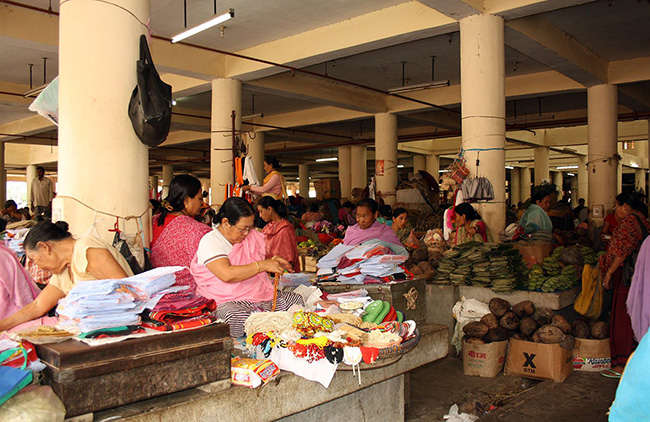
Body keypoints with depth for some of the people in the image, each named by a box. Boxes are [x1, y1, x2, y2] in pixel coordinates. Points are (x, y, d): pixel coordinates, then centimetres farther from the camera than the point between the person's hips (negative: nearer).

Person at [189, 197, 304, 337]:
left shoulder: (251, 235, 14)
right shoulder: (210, 242, -9)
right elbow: (227, 275, -25)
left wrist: (273, 262, 6)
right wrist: (263, 265, -21)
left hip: (260, 294, 8)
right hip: (227, 301, -7)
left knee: (296, 299, -11)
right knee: (238, 318, -40)